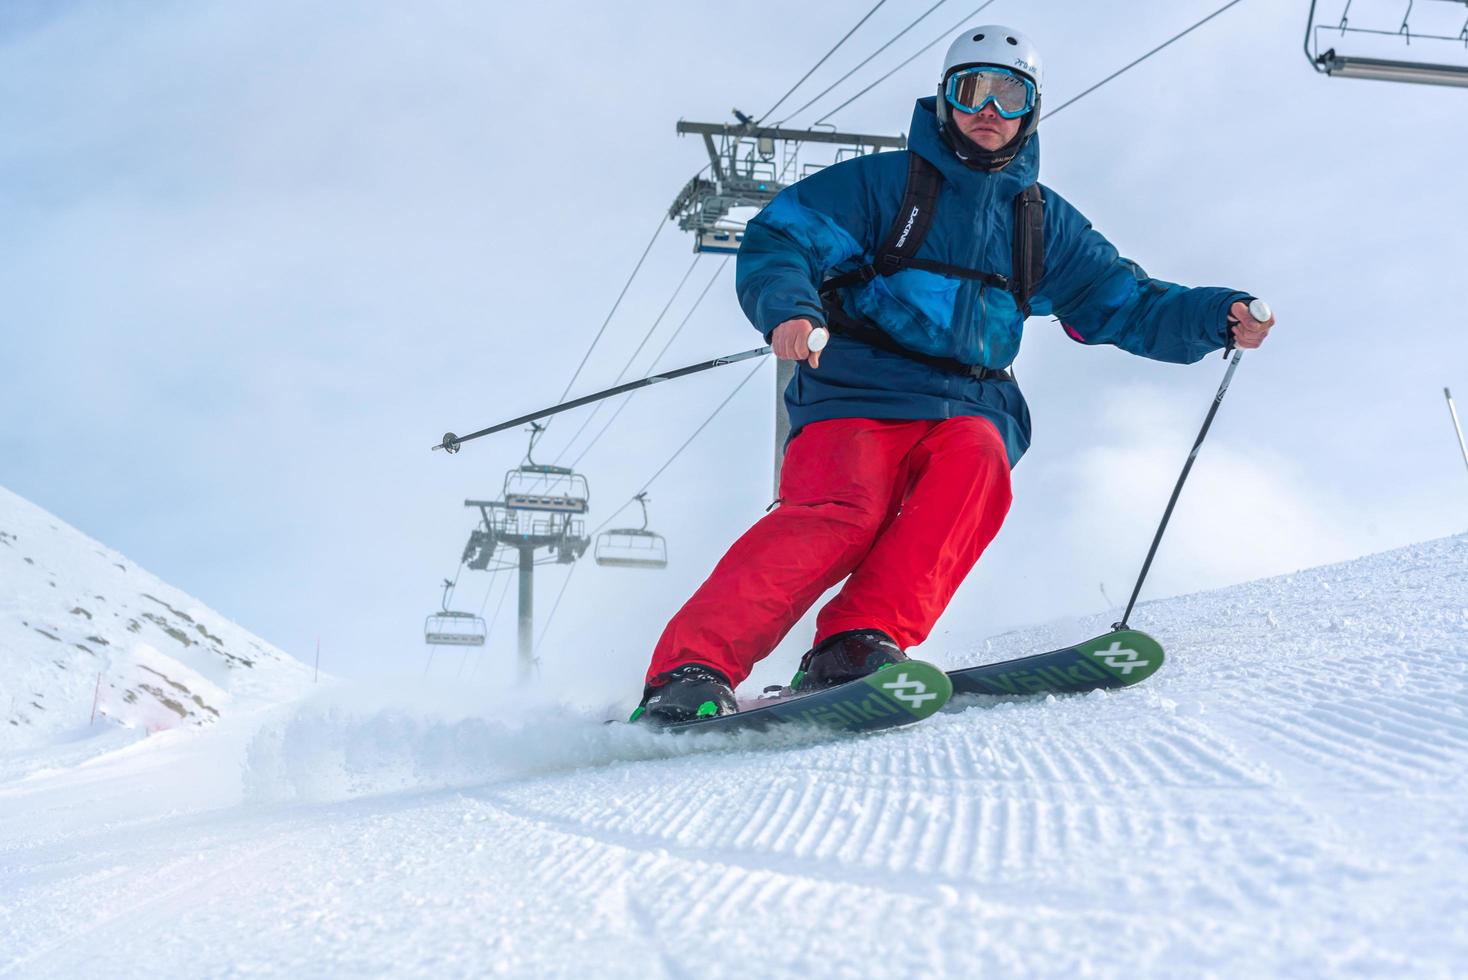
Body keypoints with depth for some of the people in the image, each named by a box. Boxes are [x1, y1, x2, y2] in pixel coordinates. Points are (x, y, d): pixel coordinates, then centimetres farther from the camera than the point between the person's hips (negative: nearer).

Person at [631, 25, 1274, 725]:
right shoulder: (884, 182, 8)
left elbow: (1123, 304, 22)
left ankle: (857, 646, -40)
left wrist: (1218, 317, 5)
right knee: (845, 511, -31)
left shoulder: (1047, 222, 22)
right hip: (858, 396, -3)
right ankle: (692, 668, -32)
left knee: (976, 464, -32)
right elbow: (776, 242, 1)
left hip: (969, 409, 4)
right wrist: (791, 308, -22)